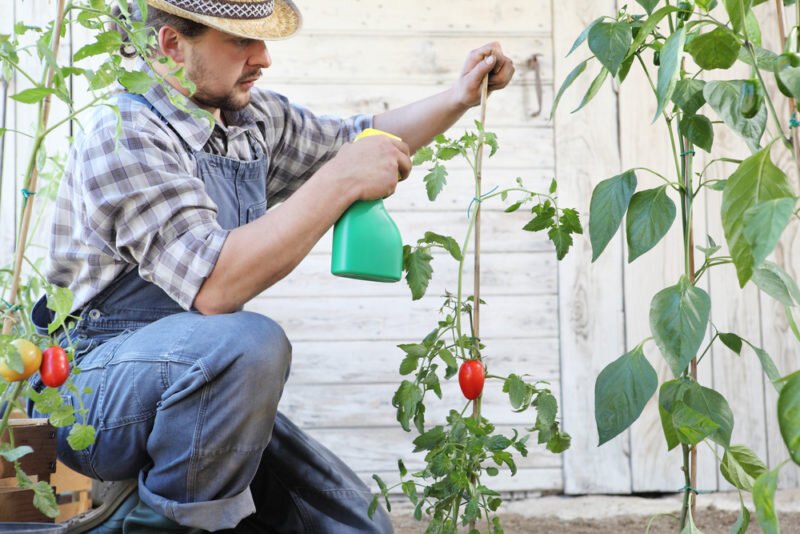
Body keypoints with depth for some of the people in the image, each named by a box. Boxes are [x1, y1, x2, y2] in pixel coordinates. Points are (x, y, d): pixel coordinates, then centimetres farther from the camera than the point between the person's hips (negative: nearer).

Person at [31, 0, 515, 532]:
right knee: (251, 343, -37)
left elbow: (363, 140, 24)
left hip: (212, 385, 8)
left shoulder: (254, 118, 6)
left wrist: (459, 98, 10)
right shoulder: (125, 134, -19)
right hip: (98, 391, -7)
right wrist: (341, 181, -29)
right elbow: (214, 287, -32)